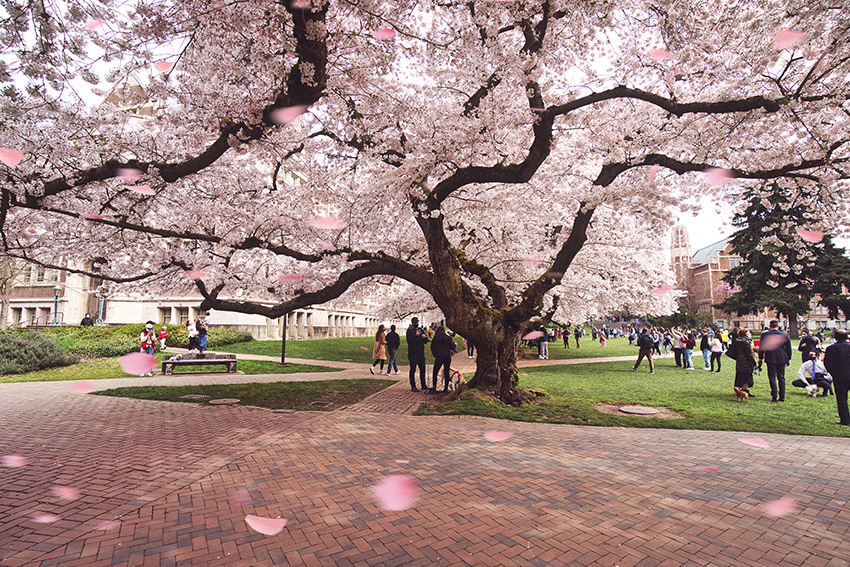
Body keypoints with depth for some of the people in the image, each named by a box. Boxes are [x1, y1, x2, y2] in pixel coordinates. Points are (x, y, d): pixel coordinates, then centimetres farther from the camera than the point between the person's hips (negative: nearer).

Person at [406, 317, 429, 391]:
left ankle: (423, 384, 22)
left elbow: (426, 341, 13)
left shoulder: (421, 330, 13)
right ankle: (413, 386, 8)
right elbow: (409, 341, -17)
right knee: (413, 370, 0)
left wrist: (425, 337, -8)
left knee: (422, 369, 11)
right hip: (413, 354, -6)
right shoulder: (410, 330, -4)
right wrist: (416, 335, -29)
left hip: (421, 353, 6)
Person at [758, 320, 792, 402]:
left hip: (770, 359, -3)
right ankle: (782, 397, 12)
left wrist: (760, 358, 8)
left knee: (772, 377, 0)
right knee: (781, 378, 10)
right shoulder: (784, 335, 3)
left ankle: (774, 397, -4)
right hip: (781, 359, 3)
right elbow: (788, 348, 9)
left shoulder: (765, 334, -3)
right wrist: (788, 359, 18)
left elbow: (761, 347, 0)